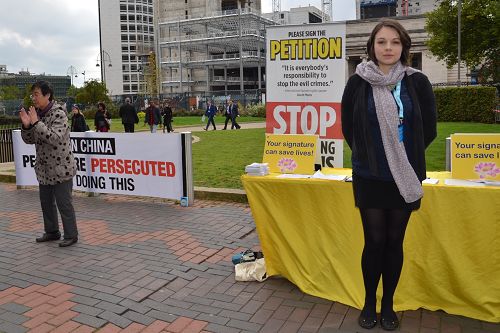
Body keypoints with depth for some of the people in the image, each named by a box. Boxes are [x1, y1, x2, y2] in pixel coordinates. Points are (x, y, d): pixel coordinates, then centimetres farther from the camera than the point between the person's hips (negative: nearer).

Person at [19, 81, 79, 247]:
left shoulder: (59, 113, -16)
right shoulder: (36, 113, 7)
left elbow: (55, 138, -28)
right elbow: (29, 140, 10)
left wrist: (36, 122, -27)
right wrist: (26, 125, -9)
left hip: (61, 168, -8)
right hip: (43, 169, 8)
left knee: (64, 204, -1)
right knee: (46, 202, 18)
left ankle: (71, 235, 12)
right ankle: (52, 232, 34)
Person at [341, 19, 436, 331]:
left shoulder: (417, 81, -1)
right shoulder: (358, 82, -3)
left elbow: (428, 129, 6)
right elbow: (348, 128, 6)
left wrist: (407, 156, 7)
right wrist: (368, 155, 7)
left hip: (405, 177, 1)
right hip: (369, 177, -1)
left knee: (394, 241, 9)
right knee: (375, 241, 3)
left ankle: (388, 305, 25)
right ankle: (370, 303, 23)